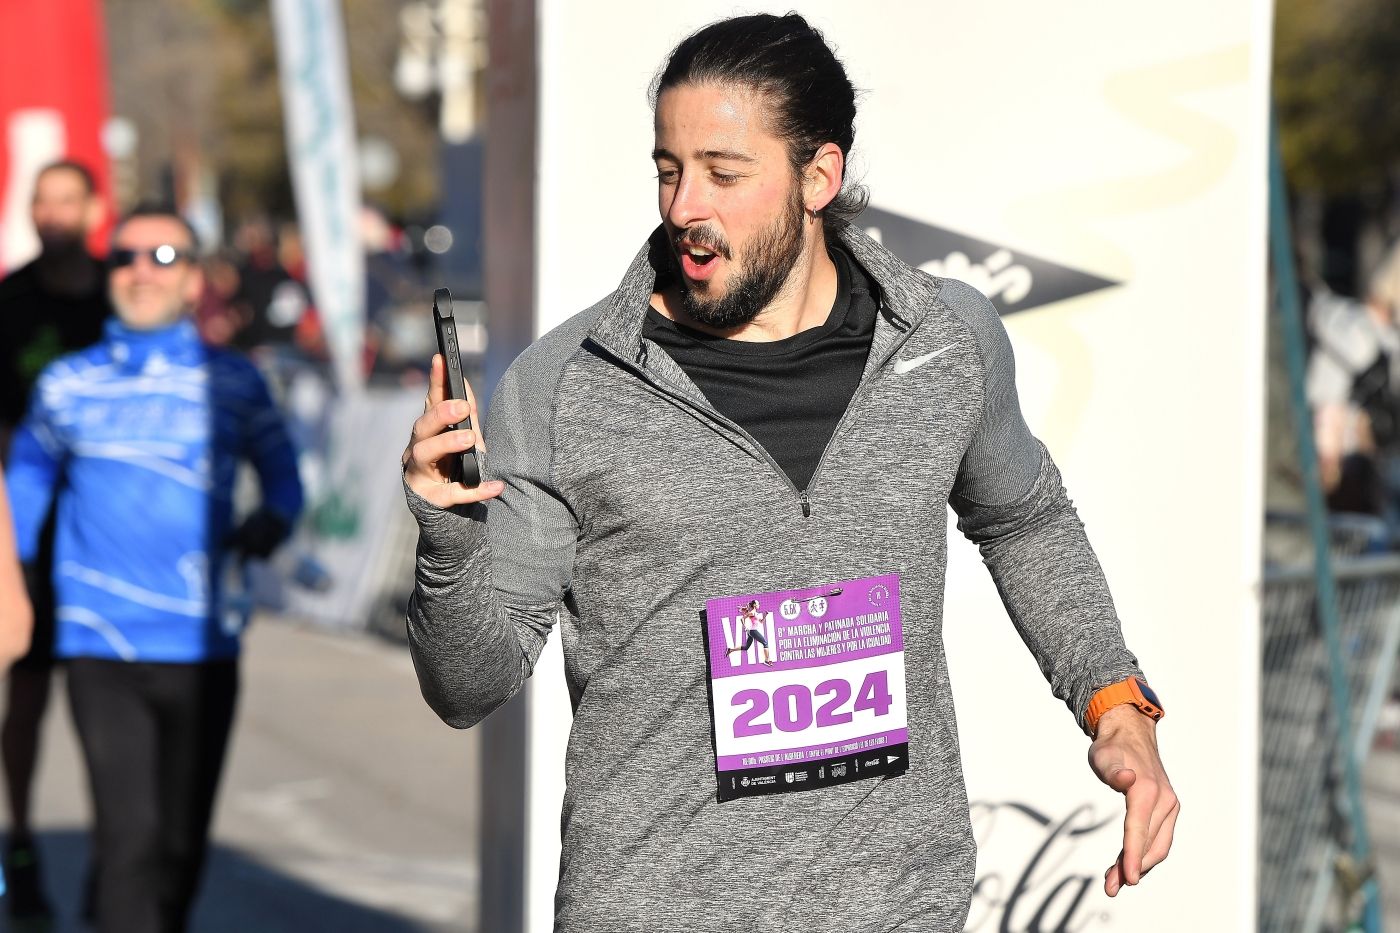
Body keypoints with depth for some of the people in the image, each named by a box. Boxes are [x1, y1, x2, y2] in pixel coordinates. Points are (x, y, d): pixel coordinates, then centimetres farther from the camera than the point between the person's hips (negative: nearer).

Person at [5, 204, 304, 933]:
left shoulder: (231, 382, 5)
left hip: (201, 646, 1)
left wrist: (270, 522, -5)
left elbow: (281, 474, 15)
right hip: (99, 647, -1)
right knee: (129, 836, -10)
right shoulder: (66, 385, 7)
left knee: (181, 842, 10)